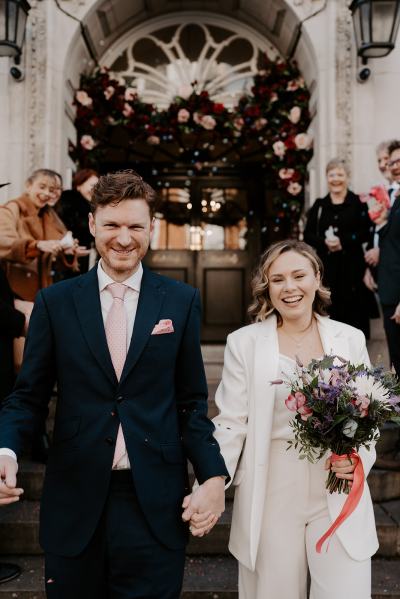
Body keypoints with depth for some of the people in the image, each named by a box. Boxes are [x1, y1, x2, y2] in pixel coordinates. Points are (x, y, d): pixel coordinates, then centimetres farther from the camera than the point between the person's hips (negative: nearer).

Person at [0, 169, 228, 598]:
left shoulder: (181, 301, 2)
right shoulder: (55, 302, 2)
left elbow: (192, 401, 4)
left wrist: (214, 475, -8)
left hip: (156, 503, 0)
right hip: (74, 501, 1)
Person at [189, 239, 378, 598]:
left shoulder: (350, 339, 4)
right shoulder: (244, 343, -2)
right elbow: (232, 423, -1)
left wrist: (359, 459, -10)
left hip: (340, 496, 1)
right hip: (270, 497, -1)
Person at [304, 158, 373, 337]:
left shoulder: (358, 203, 1)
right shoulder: (319, 205, 10)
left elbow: (365, 234, -6)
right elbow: (308, 236, 4)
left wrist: (342, 241, -18)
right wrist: (324, 242, -15)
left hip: (352, 266, -2)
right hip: (326, 267, 2)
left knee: (352, 313, -1)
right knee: (329, 311, 1)